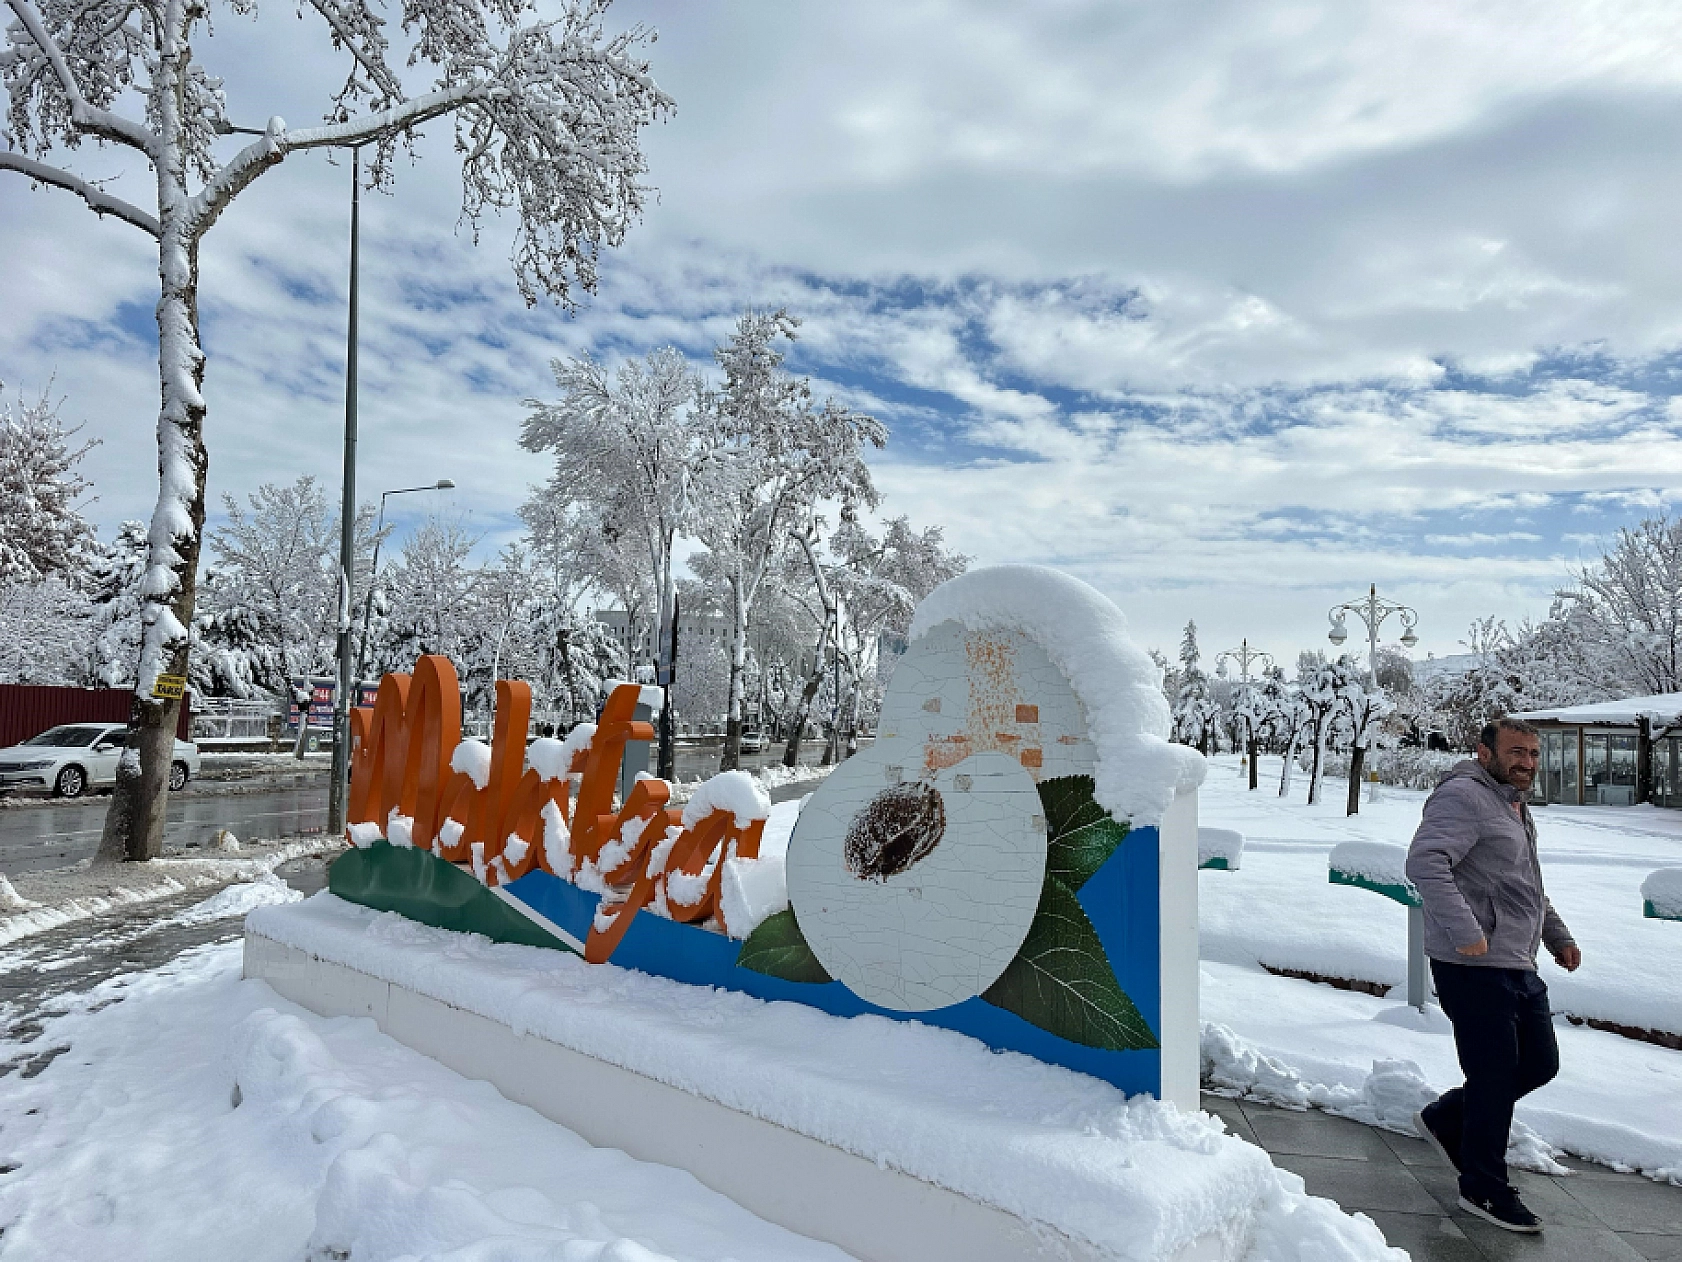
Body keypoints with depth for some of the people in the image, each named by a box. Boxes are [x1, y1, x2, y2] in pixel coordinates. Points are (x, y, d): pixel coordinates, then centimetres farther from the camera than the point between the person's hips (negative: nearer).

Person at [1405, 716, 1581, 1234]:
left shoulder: (1518, 810, 20)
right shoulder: (1463, 797, -14)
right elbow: (1424, 862, -29)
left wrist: (1559, 937, 29)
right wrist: (1465, 931, -35)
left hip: (1519, 968, 10)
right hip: (1476, 968, -10)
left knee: (1539, 1065, 16)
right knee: (1494, 1079, -2)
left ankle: (1444, 1119, 32)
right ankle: (1484, 1191, 16)